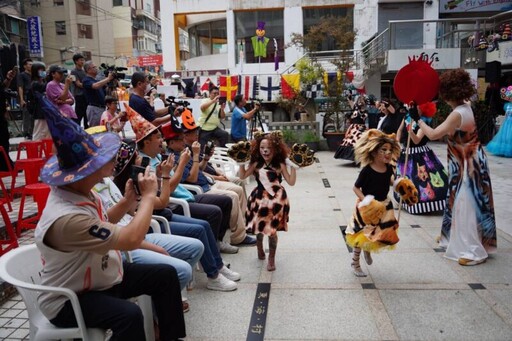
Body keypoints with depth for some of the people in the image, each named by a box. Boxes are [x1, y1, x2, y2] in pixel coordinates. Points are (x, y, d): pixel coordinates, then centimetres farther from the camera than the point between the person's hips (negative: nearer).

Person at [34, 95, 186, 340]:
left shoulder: (81, 192, -6)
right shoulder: (66, 217, -36)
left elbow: (104, 224, 12)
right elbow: (131, 240, -36)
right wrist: (148, 195, -23)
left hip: (101, 274, 9)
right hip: (68, 300, -9)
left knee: (165, 274, 4)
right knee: (128, 315, -35)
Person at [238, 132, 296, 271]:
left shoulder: (280, 164, -2)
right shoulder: (256, 164, 4)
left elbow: (291, 182, -5)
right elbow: (243, 176, 9)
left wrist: (293, 166, -11)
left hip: (276, 199, -3)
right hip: (260, 198, 3)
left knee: (272, 230, -5)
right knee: (259, 227, 12)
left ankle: (271, 258, 14)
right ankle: (260, 249, 43)